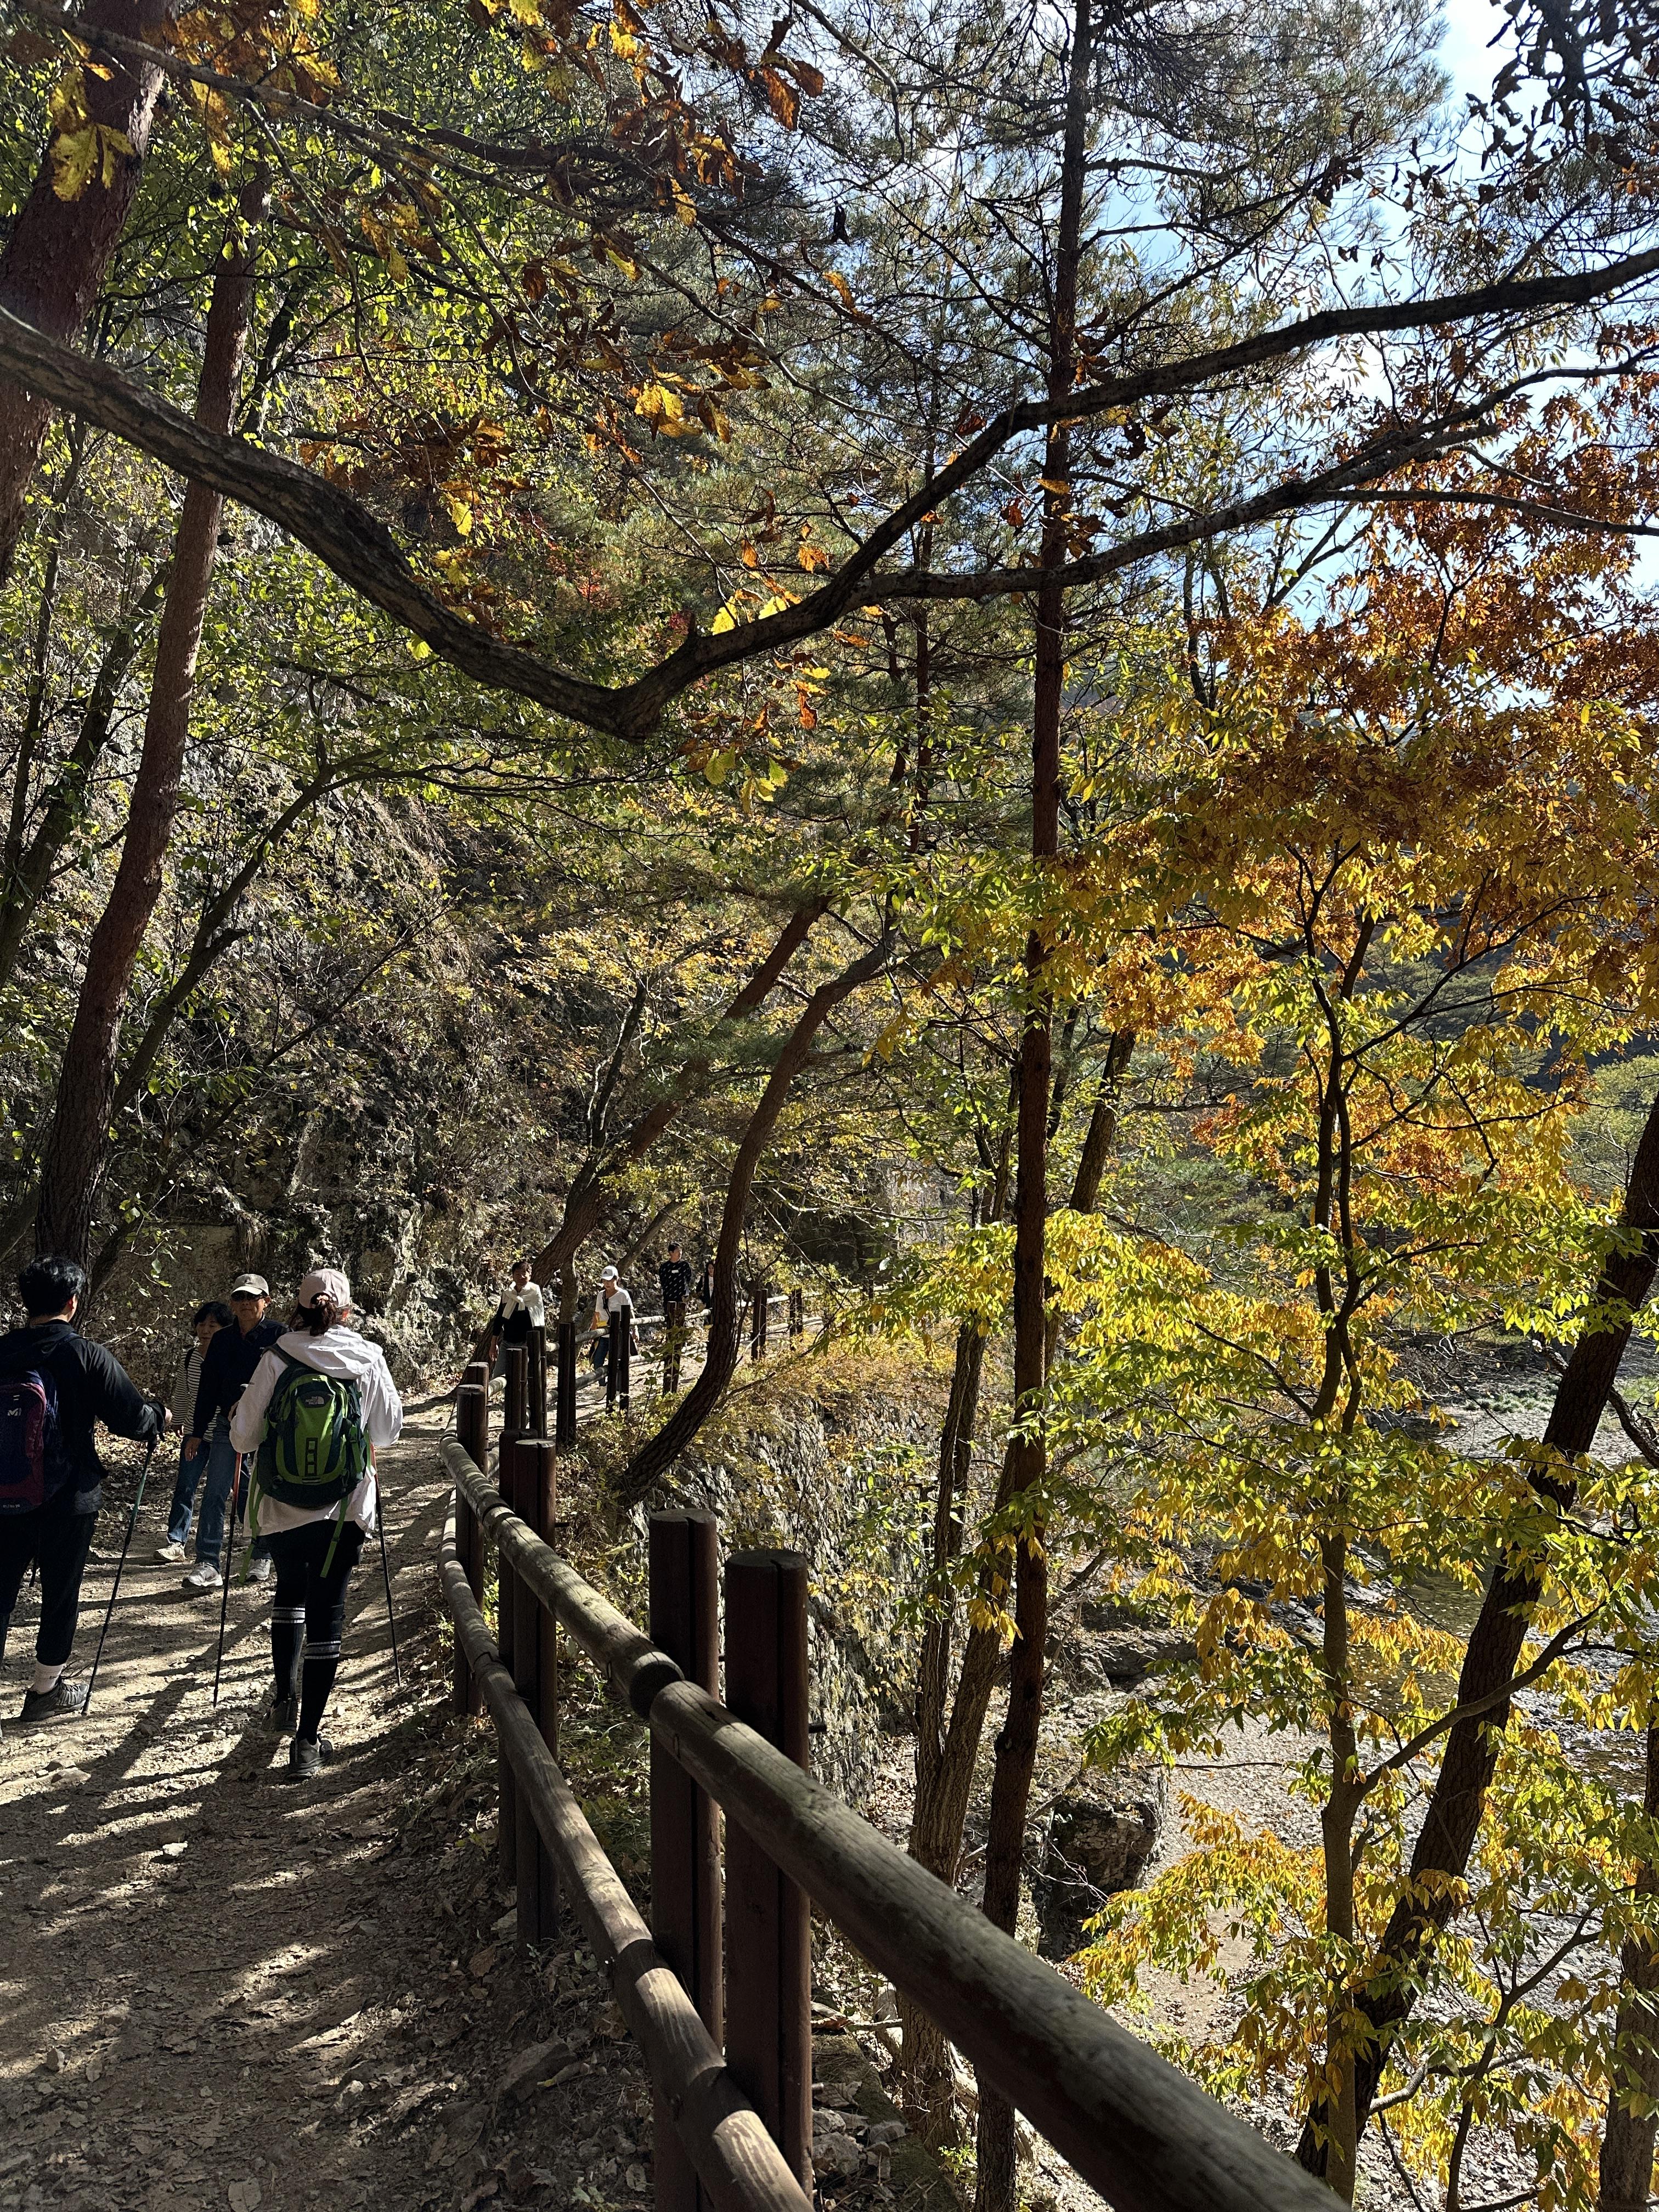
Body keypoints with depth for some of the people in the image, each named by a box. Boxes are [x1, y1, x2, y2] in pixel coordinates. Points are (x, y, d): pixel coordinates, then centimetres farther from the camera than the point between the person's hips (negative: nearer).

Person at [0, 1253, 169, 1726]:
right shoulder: (86, 1355, -15)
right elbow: (133, 1419, -11)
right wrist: (160, 1415, 9)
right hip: (67, 1501, -3)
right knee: (61, 1594, 13)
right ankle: (46, 1691, 26)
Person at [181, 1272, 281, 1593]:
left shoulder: (279, 1337, -4)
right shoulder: (222, 1341, 8)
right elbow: (208, 1388, 12)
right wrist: (197, 1432, 12)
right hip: (227, 1425, 3)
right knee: (215, 1492, -6)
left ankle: (263, 1557, 24)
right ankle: (208, 1565, -5)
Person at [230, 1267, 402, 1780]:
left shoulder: (275, 1359, -7)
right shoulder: (368, 1360, -6)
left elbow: (243, 1438, -3)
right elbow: (388, 1432, 5)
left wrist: (240, 1414, 18)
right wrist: (388, 1392, 23)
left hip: (281, 1507, 1)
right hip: (344, 1509, -1)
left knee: (290, 1590, 26)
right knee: (326, 1611, 3)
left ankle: (285, 1700, 32)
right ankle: (307, 1739, 3)